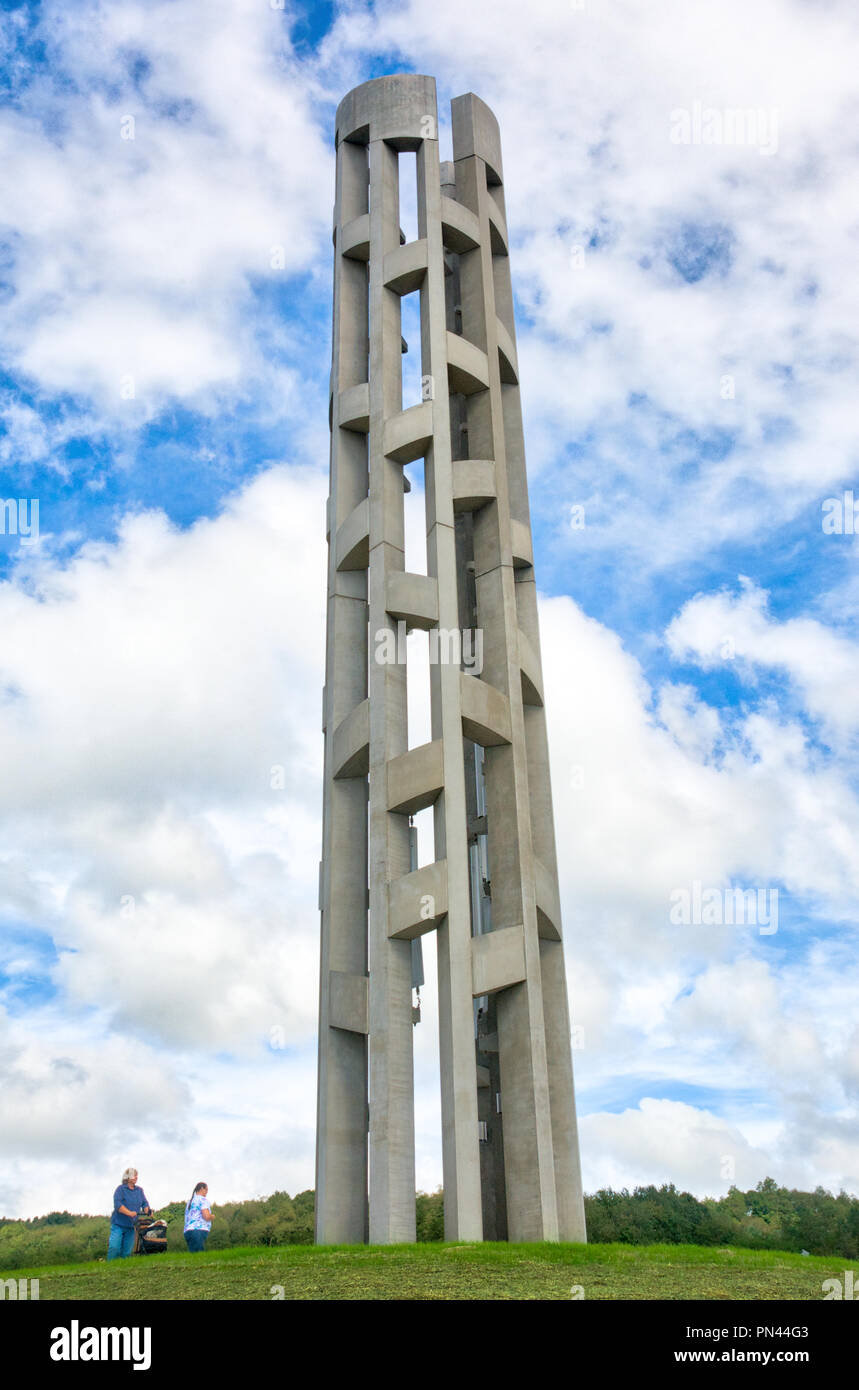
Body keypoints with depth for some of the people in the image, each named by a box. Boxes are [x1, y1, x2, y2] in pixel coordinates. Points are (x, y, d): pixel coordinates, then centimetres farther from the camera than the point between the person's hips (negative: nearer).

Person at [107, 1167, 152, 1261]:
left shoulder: (140, 1190, 15)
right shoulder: (121, 1189, -2)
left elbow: (145, 1204, 9)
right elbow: (117, 1204, -15)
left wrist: (148, 1211, -13)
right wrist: (129, 1213, -27)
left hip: (131, 1225, 5)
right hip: (118, 1224, -5)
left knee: (127, 1251, 4)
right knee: (115, 1247, -16)